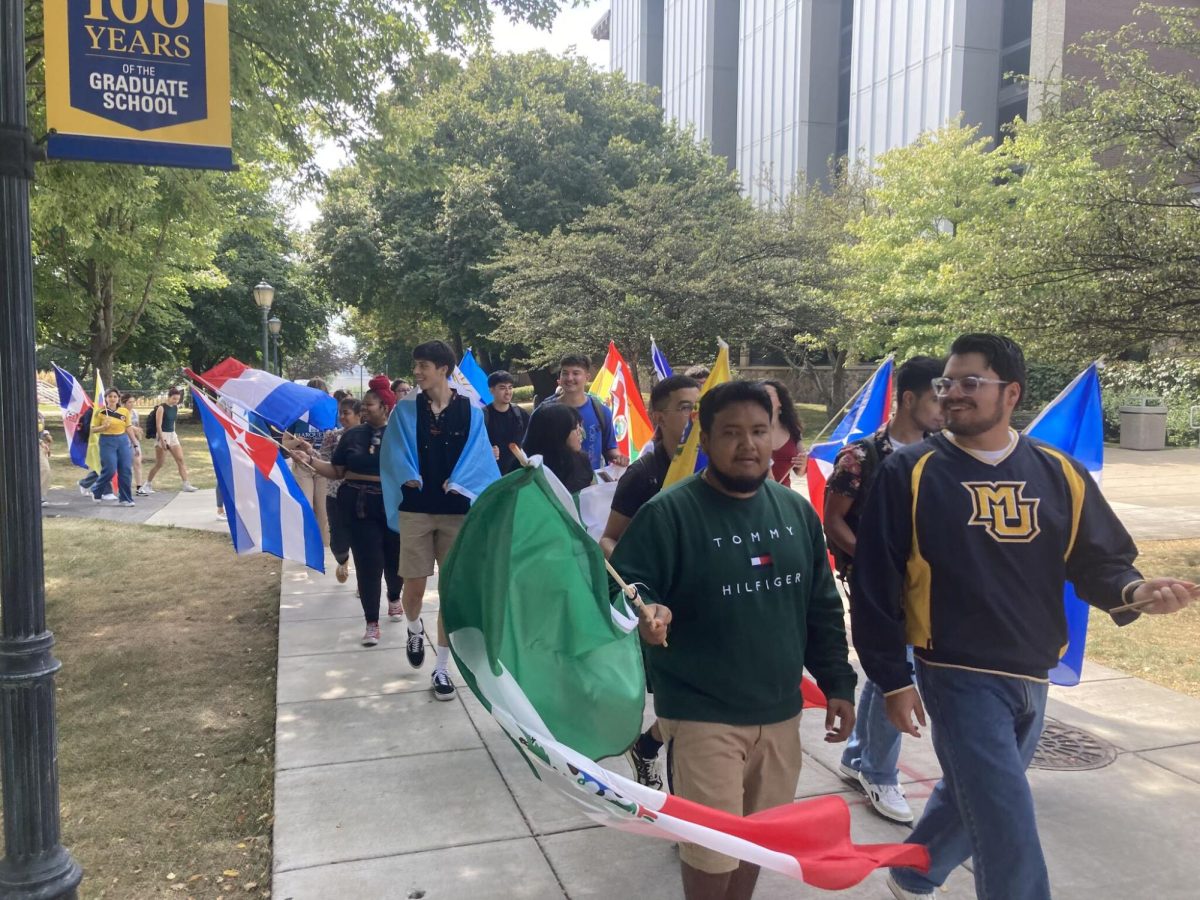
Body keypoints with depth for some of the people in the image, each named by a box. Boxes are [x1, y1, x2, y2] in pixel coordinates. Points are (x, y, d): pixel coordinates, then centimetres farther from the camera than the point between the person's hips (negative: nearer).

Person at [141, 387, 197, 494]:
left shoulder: (176, 408, 8)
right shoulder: (161, 408, -12)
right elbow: (158, 425, -16)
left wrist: (175, 434, 15)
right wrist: (162, 440, -20)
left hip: (173, 435, 7)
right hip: (162, 436, -7)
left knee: (181, 460, -1)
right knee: (159, 464, -1)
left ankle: (185, 484, -2)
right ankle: (147, 484, 13)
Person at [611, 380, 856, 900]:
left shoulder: (796, 510, 4)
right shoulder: (669, 513, -15)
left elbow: (822, 608, 11)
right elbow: (624, 587, -16)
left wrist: (837, 682, 10)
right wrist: (646, 611, -38)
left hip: (780, 712, 6)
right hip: (703, 715, -5)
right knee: (713, 851, 2)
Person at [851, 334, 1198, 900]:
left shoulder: (1059, 473, 2)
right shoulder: (910, 473, -10)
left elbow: (1097, 561, 7)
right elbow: (874, 584, -9)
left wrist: (1132, 592, -17)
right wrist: (892, 680, -9)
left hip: (1031, 678, 5)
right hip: (959, 675, -5)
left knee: (972, 801, 23)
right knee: (1008, 829, -6)